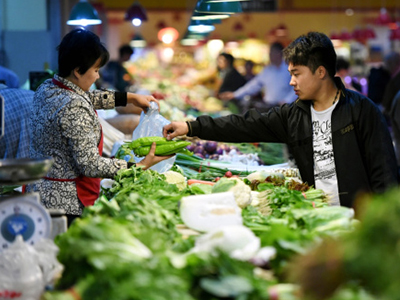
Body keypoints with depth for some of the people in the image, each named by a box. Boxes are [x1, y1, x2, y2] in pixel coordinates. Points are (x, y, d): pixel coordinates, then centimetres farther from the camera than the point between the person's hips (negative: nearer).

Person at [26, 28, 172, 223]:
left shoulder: (46, 89, 5)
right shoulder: (75, 108, -23)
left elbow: (87, 98, 25)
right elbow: (91, 165, -22)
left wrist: (130, 98, 26)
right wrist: (140, 166, -16)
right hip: (67, 205, -9)